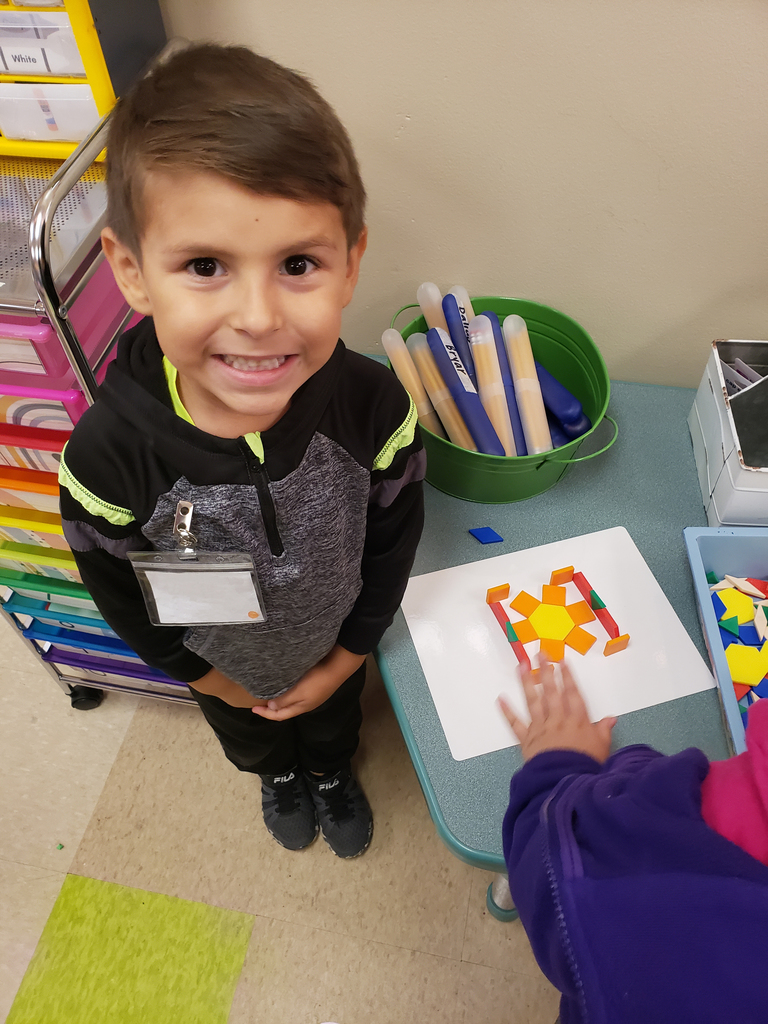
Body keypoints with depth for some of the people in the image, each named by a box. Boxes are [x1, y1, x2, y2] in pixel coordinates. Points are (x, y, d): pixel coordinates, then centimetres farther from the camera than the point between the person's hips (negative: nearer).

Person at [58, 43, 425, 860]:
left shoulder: (373, 407, -35)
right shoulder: (110, 450, -37)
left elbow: (393, 538, -16)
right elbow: (112, 583, -16)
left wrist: (348, 655, -7)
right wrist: (192, 670, -4)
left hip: (334, 647, 0)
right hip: (221, 668, 1)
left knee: (332, 720, 34)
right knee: (249, 737, 35)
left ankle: (332, 772, 71)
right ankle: (278, 776, 72)